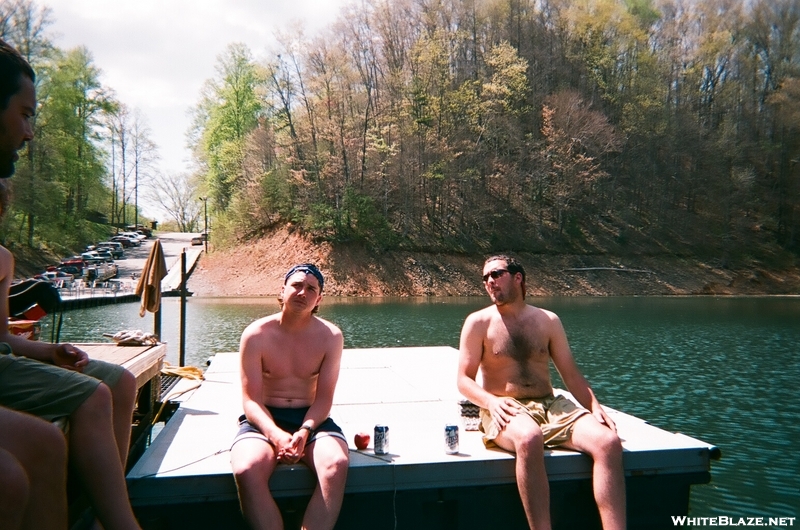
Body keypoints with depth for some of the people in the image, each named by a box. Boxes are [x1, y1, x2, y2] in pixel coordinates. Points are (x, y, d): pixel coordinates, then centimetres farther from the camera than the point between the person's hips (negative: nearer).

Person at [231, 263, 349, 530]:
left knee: (336, 464, -32)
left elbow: (324, 398, -3)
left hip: (312, 418, 1)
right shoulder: (256, 335, -6)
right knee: (247, 470, -33)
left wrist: (304, 432, -22)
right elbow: (251, 399, -8)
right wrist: (277, 435, -25)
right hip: (265, 419, -1)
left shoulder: (330, 336, -2)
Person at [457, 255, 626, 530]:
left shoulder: (548, 320, 14)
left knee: (608, 441, -24)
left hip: (551, 405, 4)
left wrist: (595, 407, -4)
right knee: (529, 438, -39)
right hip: (506, 410, -3)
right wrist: (491, 401, -19)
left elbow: (571, 373, 14)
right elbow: (464, 379, 2)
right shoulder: (479, 322, 6)